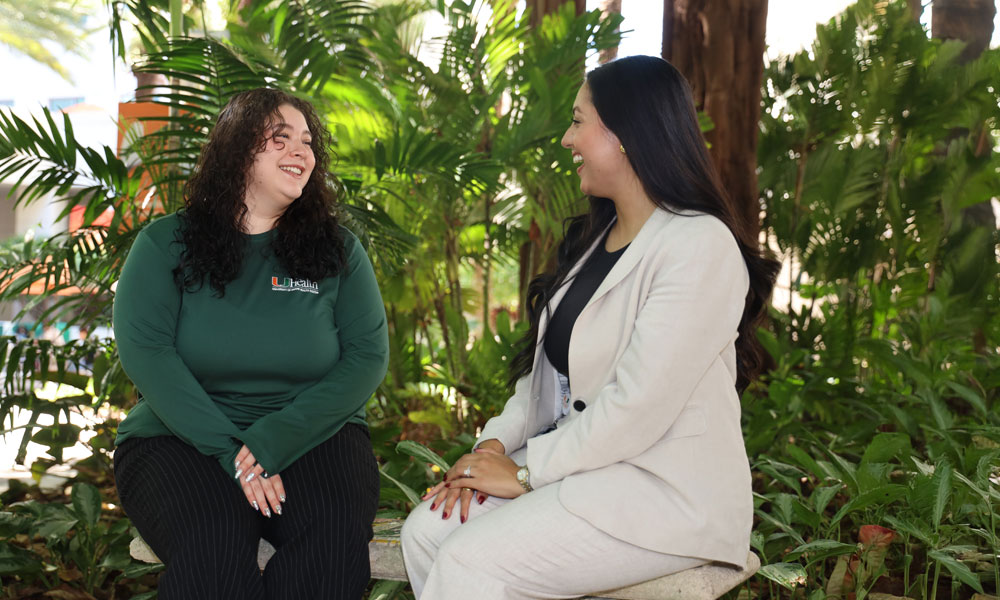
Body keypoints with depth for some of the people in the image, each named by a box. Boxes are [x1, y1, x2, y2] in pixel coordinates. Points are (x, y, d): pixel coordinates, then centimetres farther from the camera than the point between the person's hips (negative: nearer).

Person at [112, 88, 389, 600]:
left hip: (312, 436, 2)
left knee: (338, 543, -30)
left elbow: (368, 355, -1)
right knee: (212, 552, -32)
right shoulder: (166, 243, 4)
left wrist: (274, 440, -16)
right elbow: (145, 350, -7)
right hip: (181, 437, -1)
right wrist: (232, 450, -18)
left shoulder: (338, 250, 8)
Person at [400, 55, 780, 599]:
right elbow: (550, 366, 14)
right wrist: (495, 443, -2)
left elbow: (638, 405, -23)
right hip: (581, 464, 9)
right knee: (425, 531, -9)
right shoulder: (598, 237, 15)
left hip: (667, 493, -8)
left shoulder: (700, 248, -17)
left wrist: (526, 473, -16)